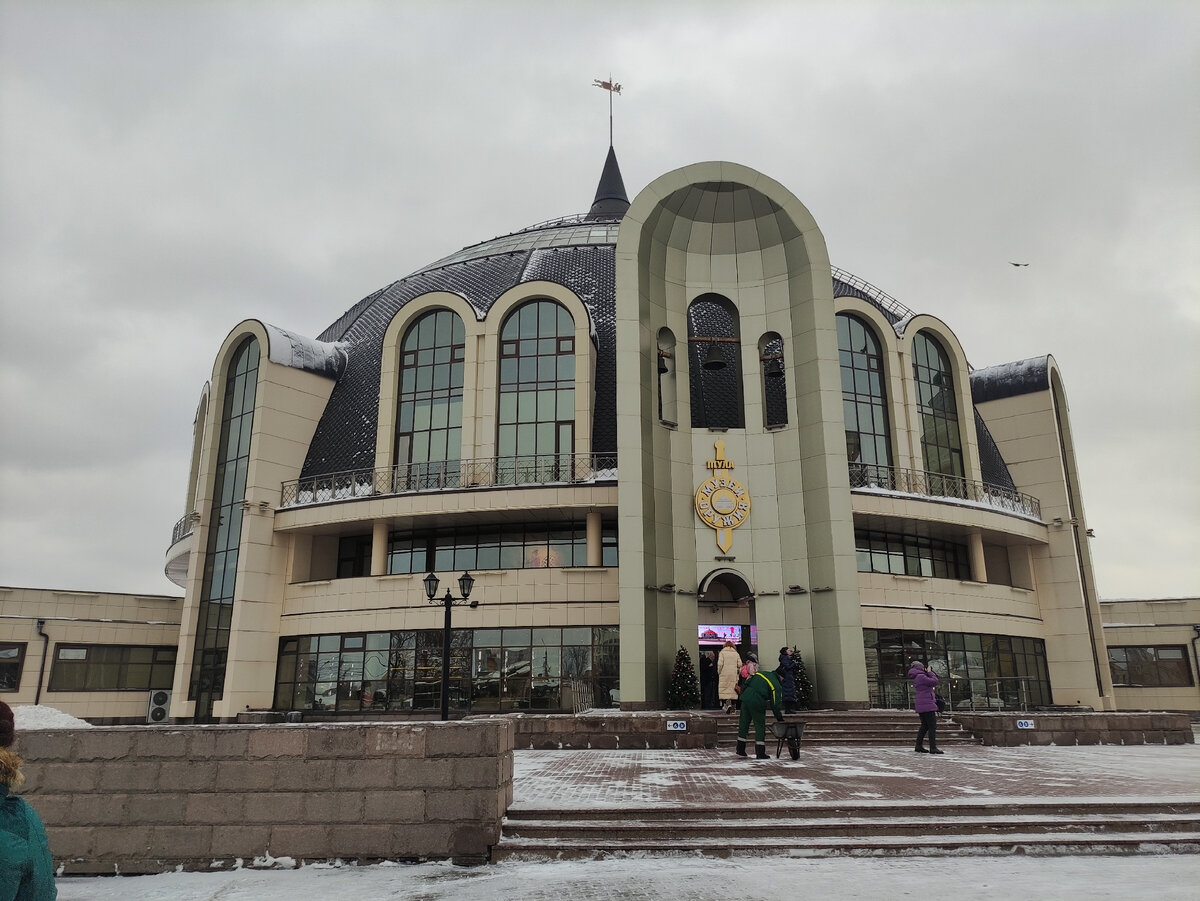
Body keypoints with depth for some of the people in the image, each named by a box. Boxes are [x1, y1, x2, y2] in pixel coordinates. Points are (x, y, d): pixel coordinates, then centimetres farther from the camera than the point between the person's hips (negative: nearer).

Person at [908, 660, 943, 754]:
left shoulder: (916, 678, 18)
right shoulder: (921, 676, -13)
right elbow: (934, 682, -14)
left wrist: (929, 672, 12)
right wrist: (930, 672, -2)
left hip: (921, 707, 10)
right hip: (927, 705, -10)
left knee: (925, 726, 15)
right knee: (932, 726, -9)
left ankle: (918, 746, 16)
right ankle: (933, 748, -13)